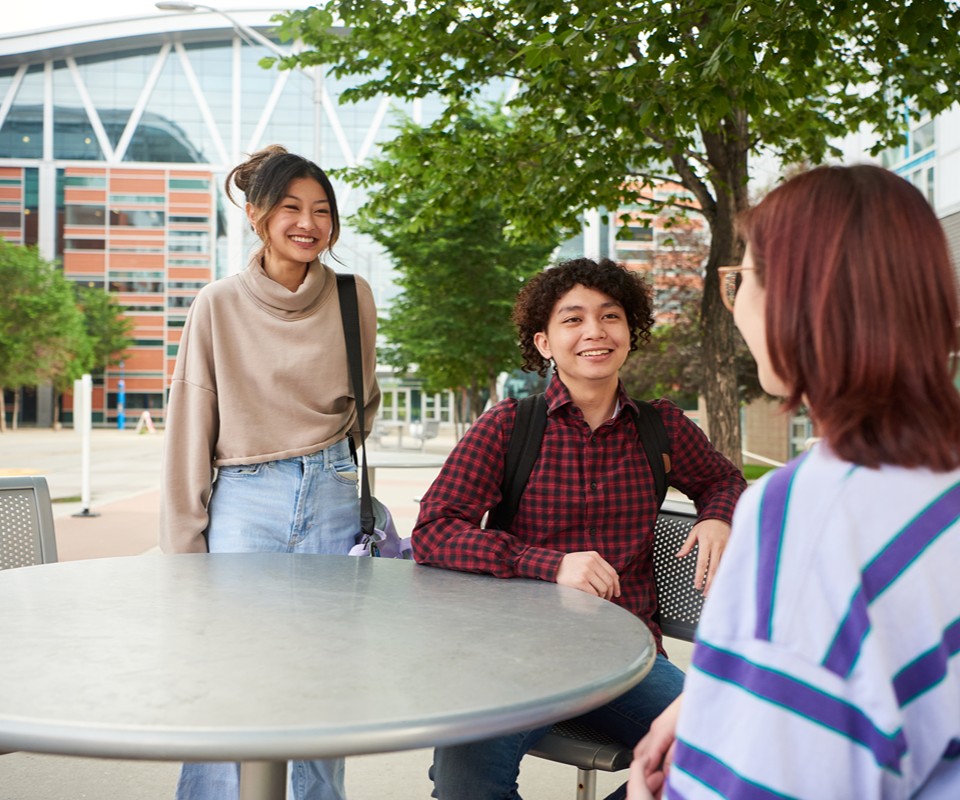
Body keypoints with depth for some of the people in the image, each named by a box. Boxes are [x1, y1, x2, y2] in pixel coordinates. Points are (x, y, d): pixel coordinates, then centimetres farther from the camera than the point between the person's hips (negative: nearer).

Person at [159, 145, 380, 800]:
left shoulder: (354, 298, 4)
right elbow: (190, 430, 0)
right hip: (243, 503, -1)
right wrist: (184, 549, -2)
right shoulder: (219, 306, -1)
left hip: (333, 500, 2)